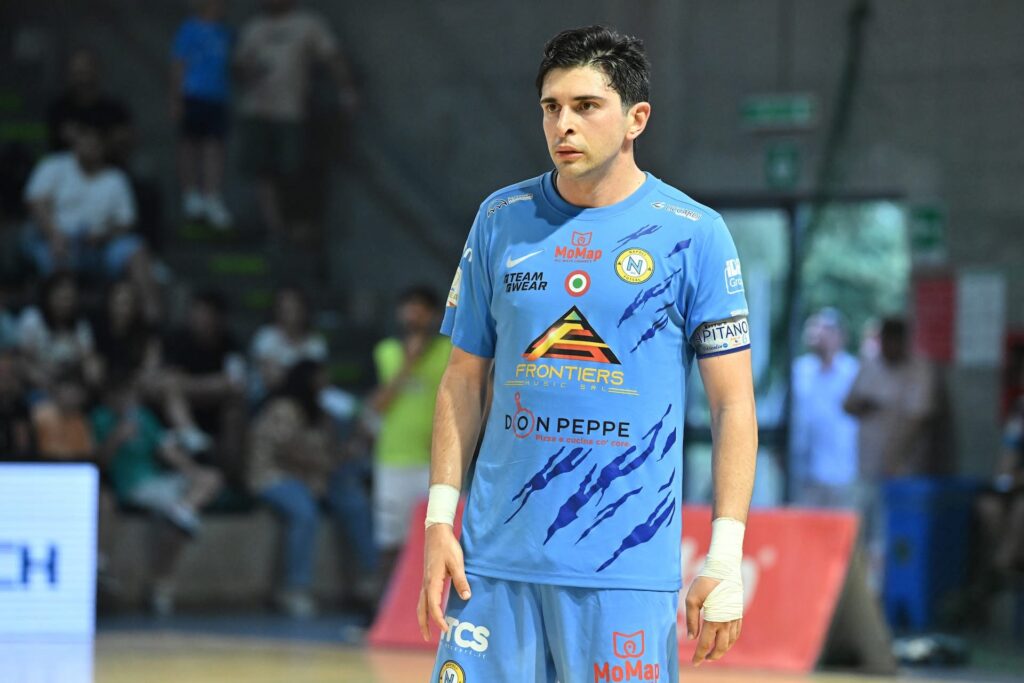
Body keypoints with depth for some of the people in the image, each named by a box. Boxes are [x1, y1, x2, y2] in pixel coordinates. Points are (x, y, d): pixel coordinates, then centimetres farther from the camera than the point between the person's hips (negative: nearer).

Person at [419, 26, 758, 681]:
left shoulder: (694, 233, -2)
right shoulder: (501, 220, 8)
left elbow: (733, 405, -1)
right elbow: (464, 382, 14)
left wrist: (725, 562, -7)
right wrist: (439, 521, 5)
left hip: (628, 570, -3)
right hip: (496, 557, 3)